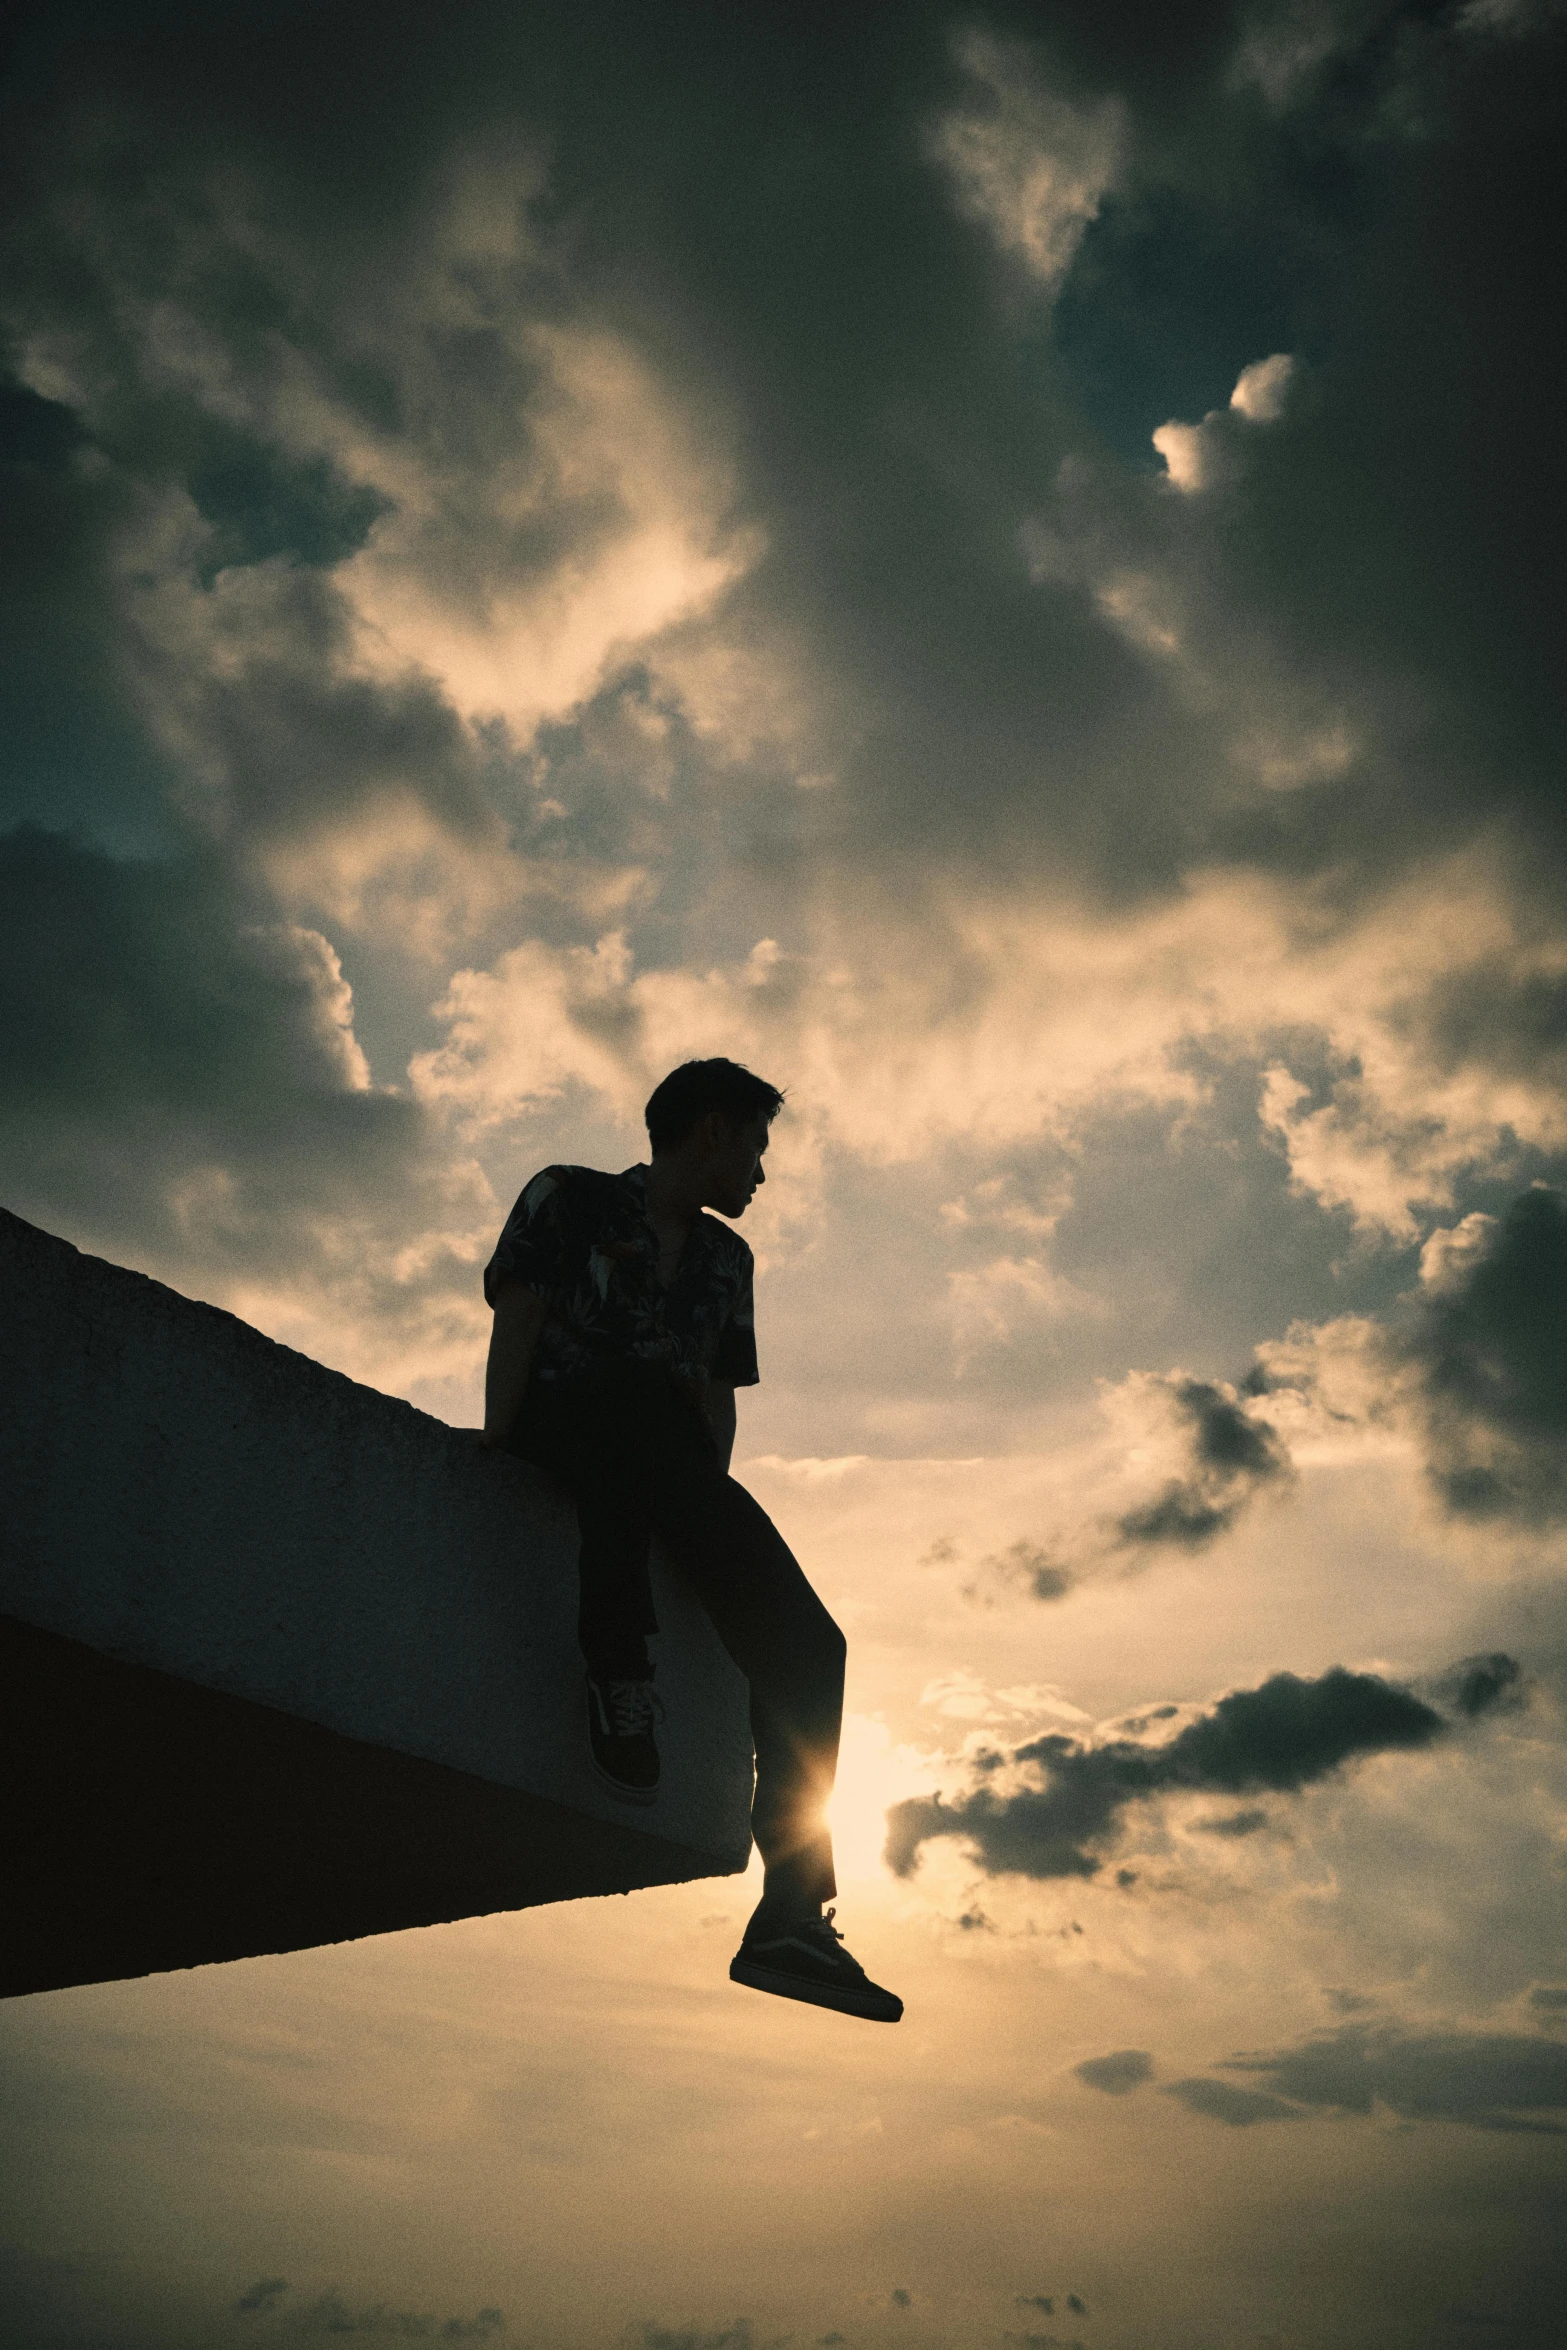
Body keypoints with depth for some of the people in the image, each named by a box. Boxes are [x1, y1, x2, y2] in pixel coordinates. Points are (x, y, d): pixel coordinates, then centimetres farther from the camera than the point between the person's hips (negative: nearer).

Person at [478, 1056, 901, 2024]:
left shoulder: (725, 1256, 23)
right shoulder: (568, 1198, 8)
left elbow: (717, 1396, 15)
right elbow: (517, 1324, -4)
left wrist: (710, 1506, -2)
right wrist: (496, 1449, -18)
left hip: (654, 1483, 5)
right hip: (556, 1435, -5)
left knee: (806, 1642, -15)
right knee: (640, 1386, -40)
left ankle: (793, 1916, -13)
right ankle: (620, 1666, -37)